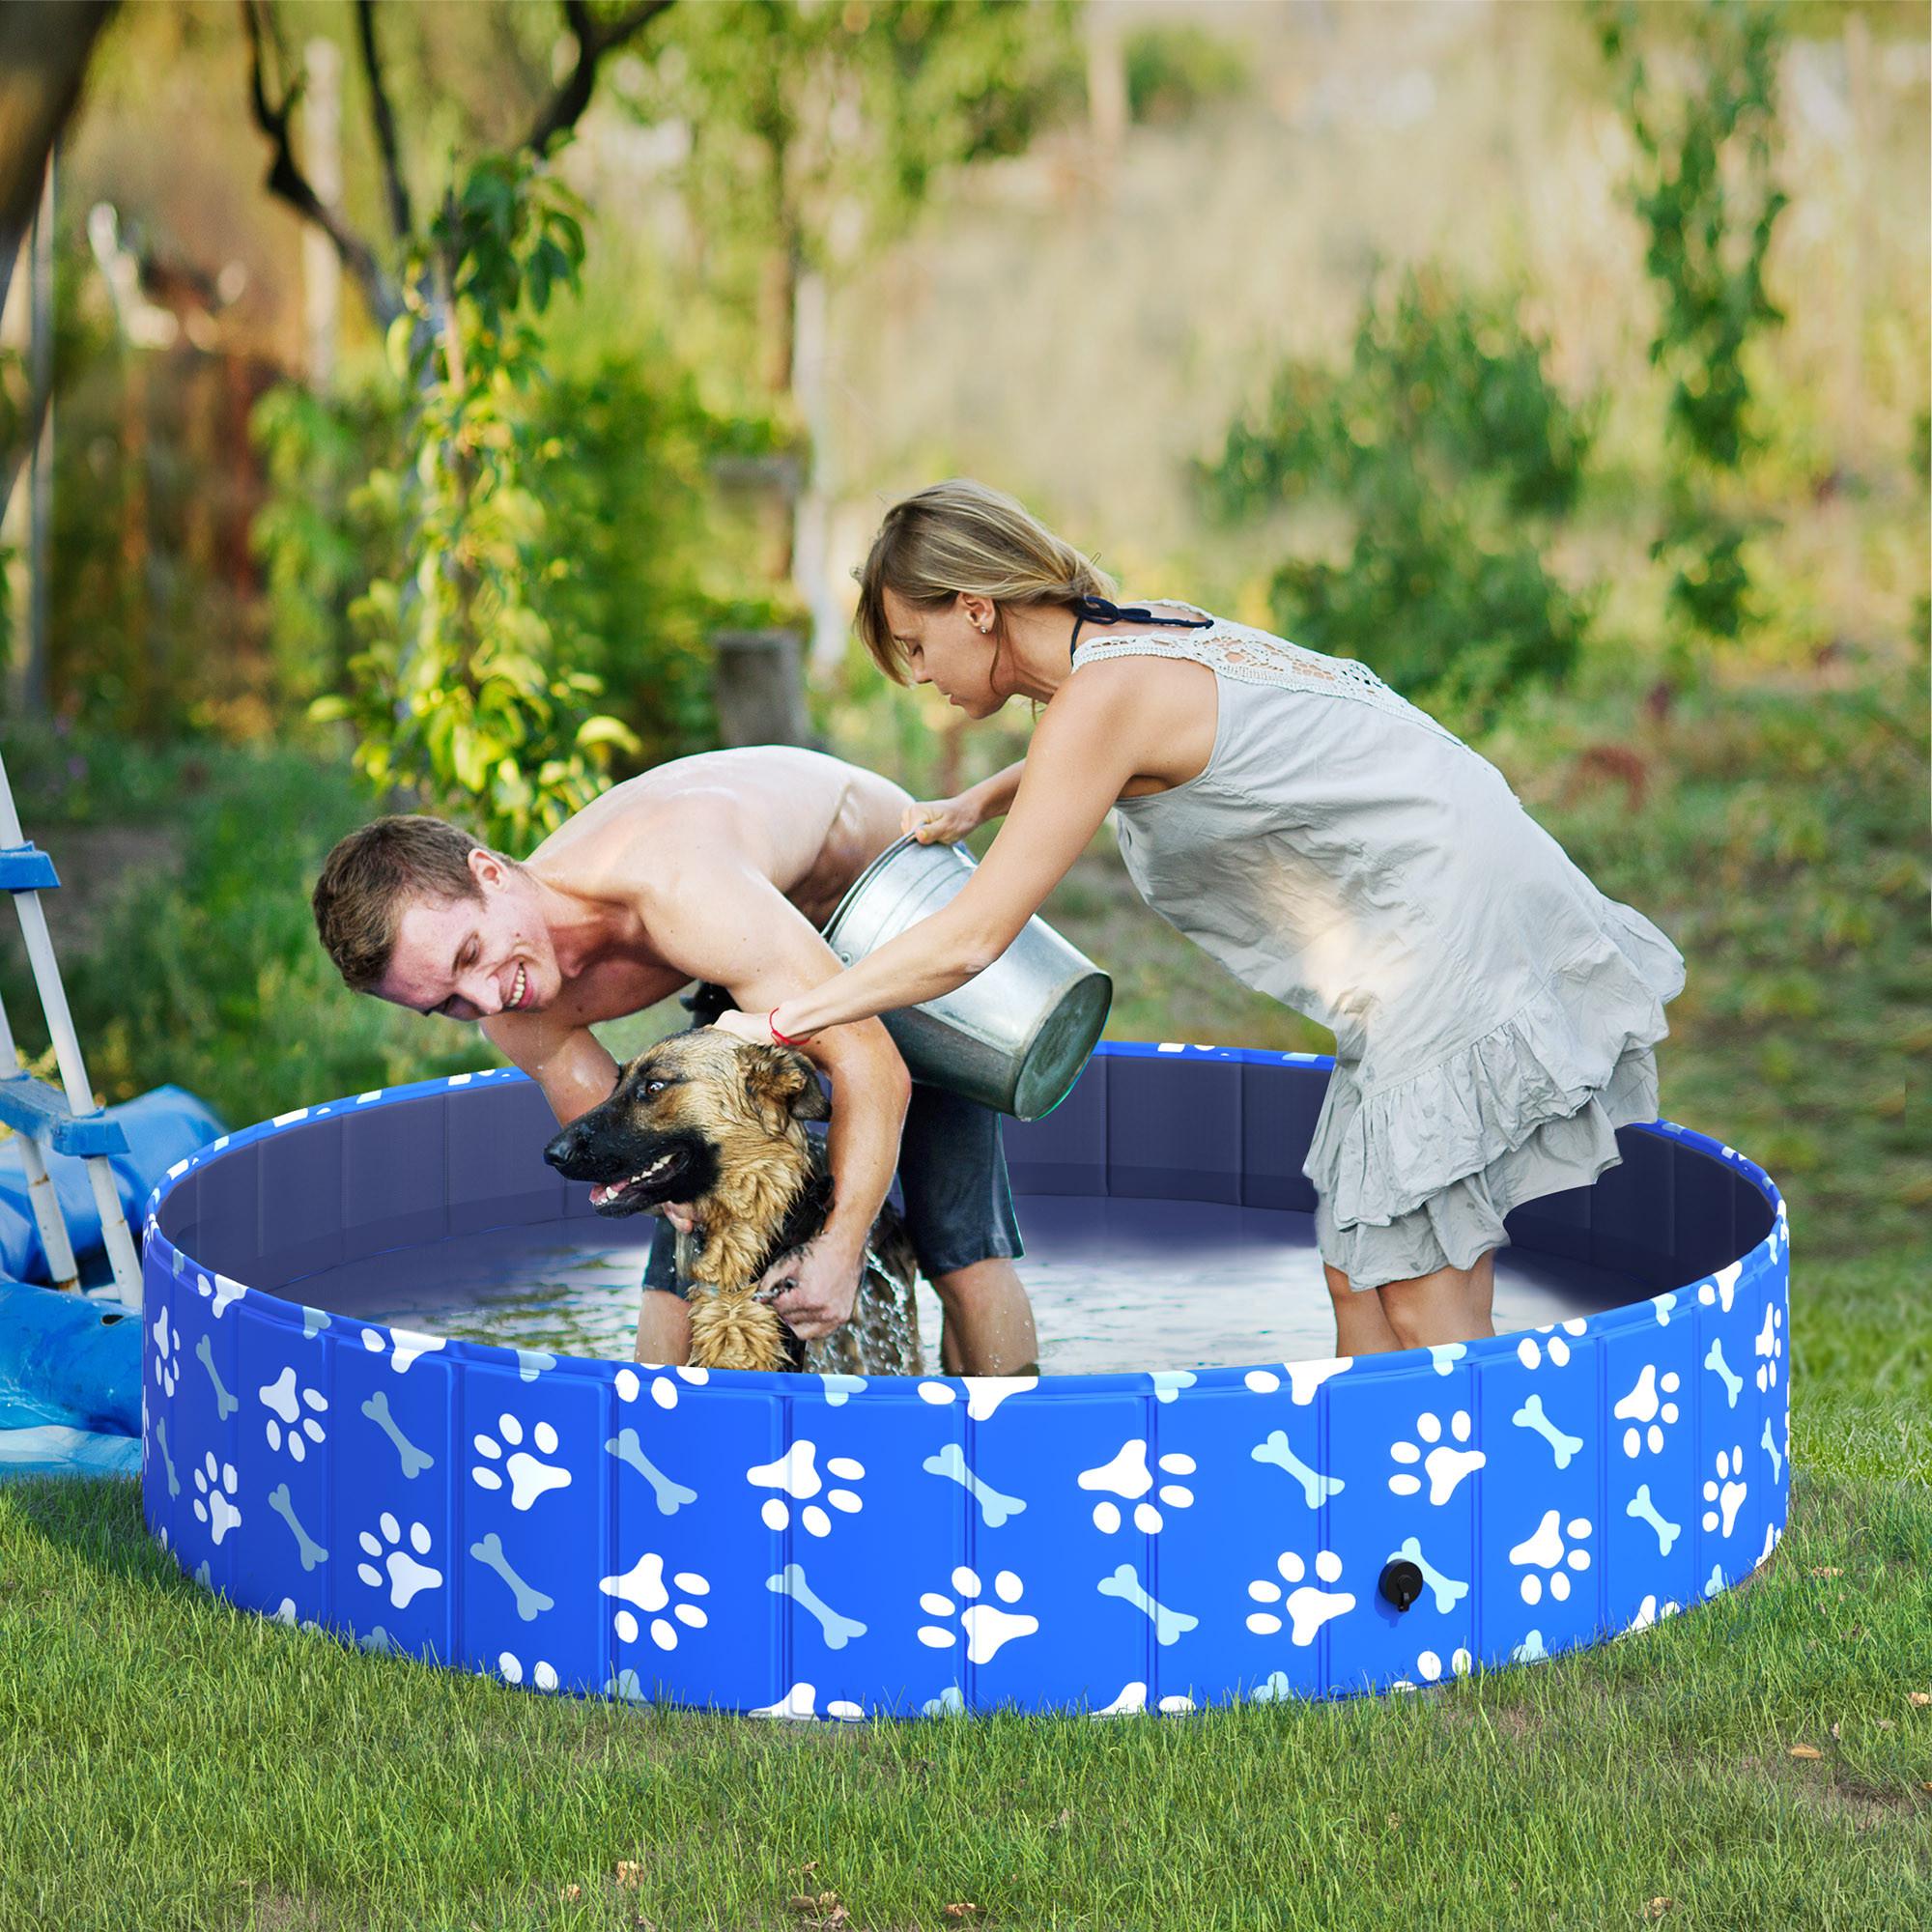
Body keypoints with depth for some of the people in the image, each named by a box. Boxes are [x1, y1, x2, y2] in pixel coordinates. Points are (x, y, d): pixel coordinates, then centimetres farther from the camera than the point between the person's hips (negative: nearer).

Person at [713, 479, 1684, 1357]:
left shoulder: (1102, 698, -17)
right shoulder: (1153, 635, 10)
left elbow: (966, 943, -18)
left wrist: (780, 1020, -7)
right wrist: (979, 802, 20)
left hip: (1459, 941, -10)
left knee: (1426, 1301, -8)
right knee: (1358, 1279, 9)